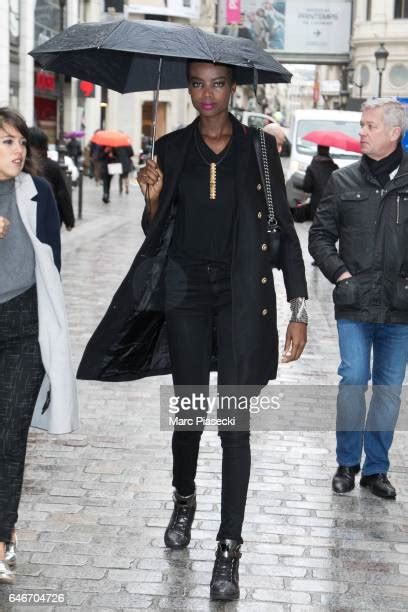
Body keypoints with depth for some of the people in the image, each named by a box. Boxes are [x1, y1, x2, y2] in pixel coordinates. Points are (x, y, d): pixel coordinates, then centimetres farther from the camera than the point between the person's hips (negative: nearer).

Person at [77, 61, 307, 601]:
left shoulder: (259, 147, 0)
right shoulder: (171, 149, 5)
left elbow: (284, 229, 0)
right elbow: (157, 233, 10)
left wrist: (299, 310, -6)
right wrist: (152, 198, -13)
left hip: (243, 295, -2)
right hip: (186, 292, 2)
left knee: (235, 422, -4)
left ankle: (229, 550, 4)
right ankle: (184, 500, 39)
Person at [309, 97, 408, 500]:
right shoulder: (343, 181, 4)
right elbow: (320, 235, 10)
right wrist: (339, 272, -2)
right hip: (354, 305, 0)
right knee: (353, 381, -2)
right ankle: (347, 464, 15)